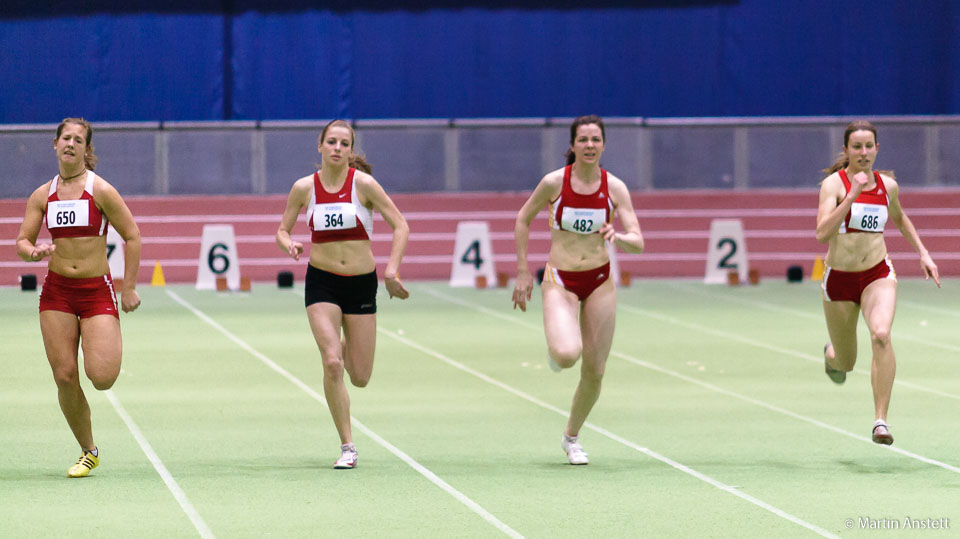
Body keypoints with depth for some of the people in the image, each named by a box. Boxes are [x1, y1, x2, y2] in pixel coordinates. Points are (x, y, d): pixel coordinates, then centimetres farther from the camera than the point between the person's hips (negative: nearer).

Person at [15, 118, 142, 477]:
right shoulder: (42, 196, 6)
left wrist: (129, 288, -3)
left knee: (101, 377, -16)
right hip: (57, 291, 3)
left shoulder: (101, 191, -6)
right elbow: (22, 242, 7)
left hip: (97, 290, -3)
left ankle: (111, 348, 23)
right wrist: (34, 252, -17)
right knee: (65, 377, -4)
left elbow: (132, 237, -2)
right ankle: (88, 452, 12)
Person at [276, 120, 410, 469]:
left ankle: (346, 348, 42)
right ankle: (347, 447, -6)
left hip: (361, 283, 0)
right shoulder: (304, 188, -2)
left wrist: (392, 270, -16)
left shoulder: (363, 183, -8)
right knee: (332, 364, -18)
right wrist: (289, 244, -14)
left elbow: (400, 226, -5)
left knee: (360, 378, 3)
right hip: (322, 282, 0)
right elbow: (282, 230, 9)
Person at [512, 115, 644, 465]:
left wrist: (619, 237, -30)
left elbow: (638, 242, -7)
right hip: (560, 281, -3)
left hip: (599, 282, 3)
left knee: (594, 371, 3)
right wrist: (522, 272, 2)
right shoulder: (554, 182, -10)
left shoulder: (615, 187, -5)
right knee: (567, 354, -28)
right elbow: (523, 220, 4)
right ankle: (555, 351, 13)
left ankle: (571, 437, 27)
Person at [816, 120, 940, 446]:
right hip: (839, 279, -1)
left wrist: (923, 253, 17)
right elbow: (822, 233, -25)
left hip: (878, 275, 1)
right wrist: (852, 196, -30)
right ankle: (831, 354, 53)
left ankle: (881, 421, -27)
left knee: (881, 335, -29)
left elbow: (899, 218, 25)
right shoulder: (833, 184, -11)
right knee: (845, 364, 12)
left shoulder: (888, 185, 2)